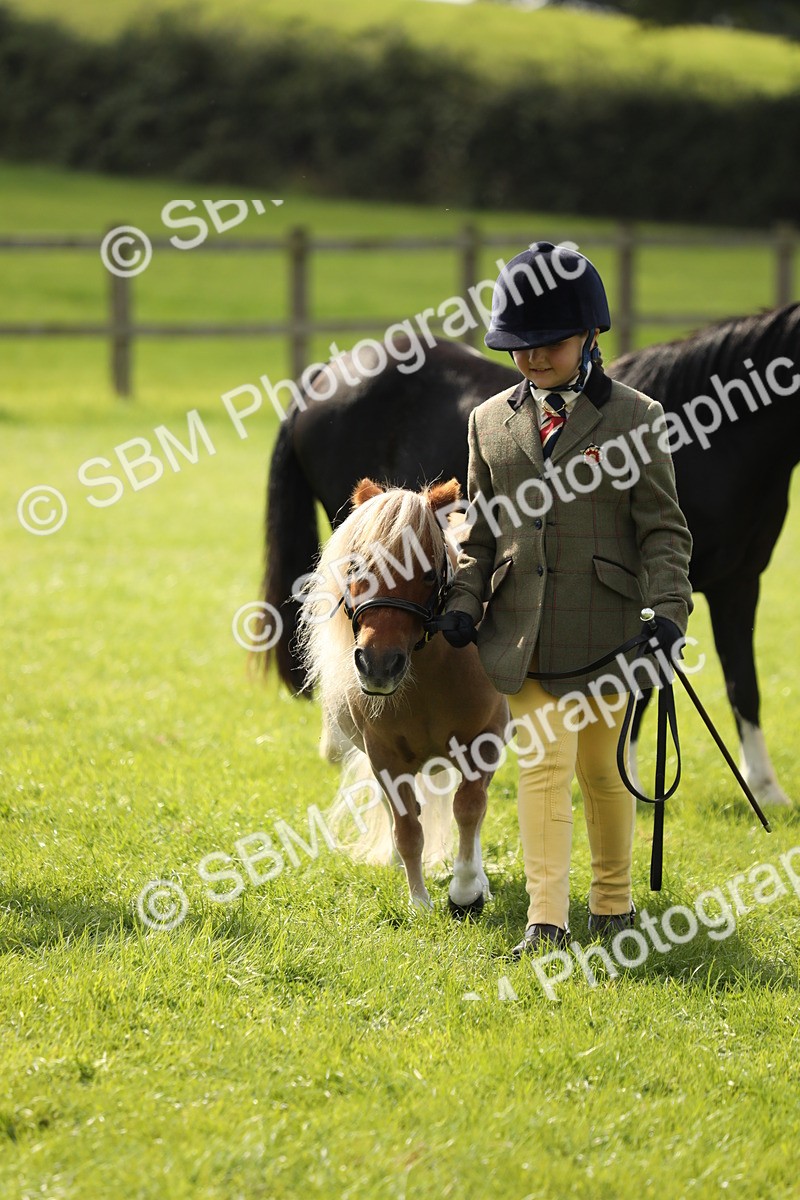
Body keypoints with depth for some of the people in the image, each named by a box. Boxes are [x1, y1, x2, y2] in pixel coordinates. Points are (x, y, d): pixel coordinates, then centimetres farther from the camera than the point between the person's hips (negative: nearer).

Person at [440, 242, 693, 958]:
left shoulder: (635, 418, 0)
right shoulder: (491, 422, 10)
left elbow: (663, 529, -1)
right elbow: (481, 529, 15)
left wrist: (669, 609, -12)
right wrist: (464, 602, 2)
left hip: (606, 628, -2)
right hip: (525, 631, 2)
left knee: (604, 768, 10)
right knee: (544, 765, -6)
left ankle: (614, 902, 27)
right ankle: (546, 921, -6)